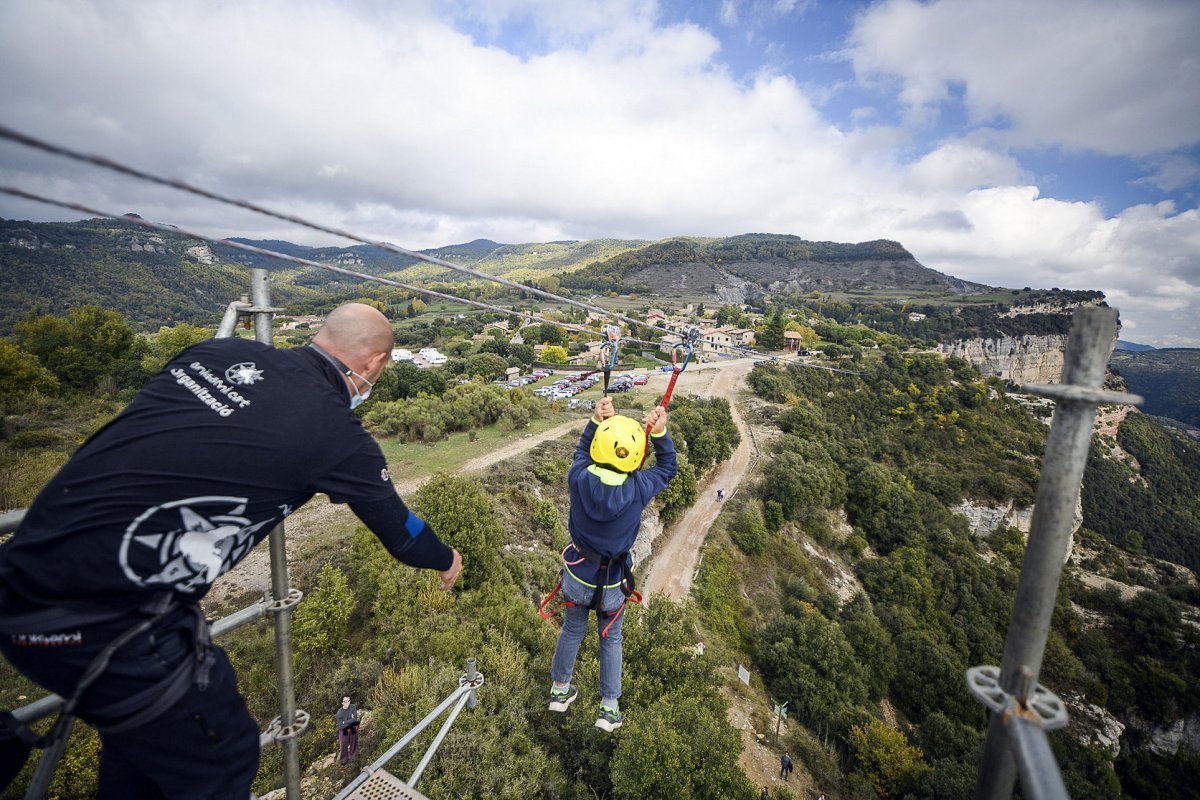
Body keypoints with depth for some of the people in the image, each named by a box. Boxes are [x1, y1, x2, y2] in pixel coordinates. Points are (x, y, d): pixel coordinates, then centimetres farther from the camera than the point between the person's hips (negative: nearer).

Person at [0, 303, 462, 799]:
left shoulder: (221, 351, 2)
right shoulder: (336, 433, -14)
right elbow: (397, 527, 1)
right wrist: (445, 560, 21)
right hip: (98, 621, -7)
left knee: (140, 730, 31)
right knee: (223, 757, 16)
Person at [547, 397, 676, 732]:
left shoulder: (579, 479, -24)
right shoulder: (637, 490, -28)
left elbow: (582, 450, 0)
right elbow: (667, 468, -8)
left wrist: (597, 420, -5)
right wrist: (660, 433, -16)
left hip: (578, 575, 2)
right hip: (613, 582, -2)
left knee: (572, 631, 27)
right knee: (611, 639, 24)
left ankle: (559, 690, 50)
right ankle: (609, 708, 40)